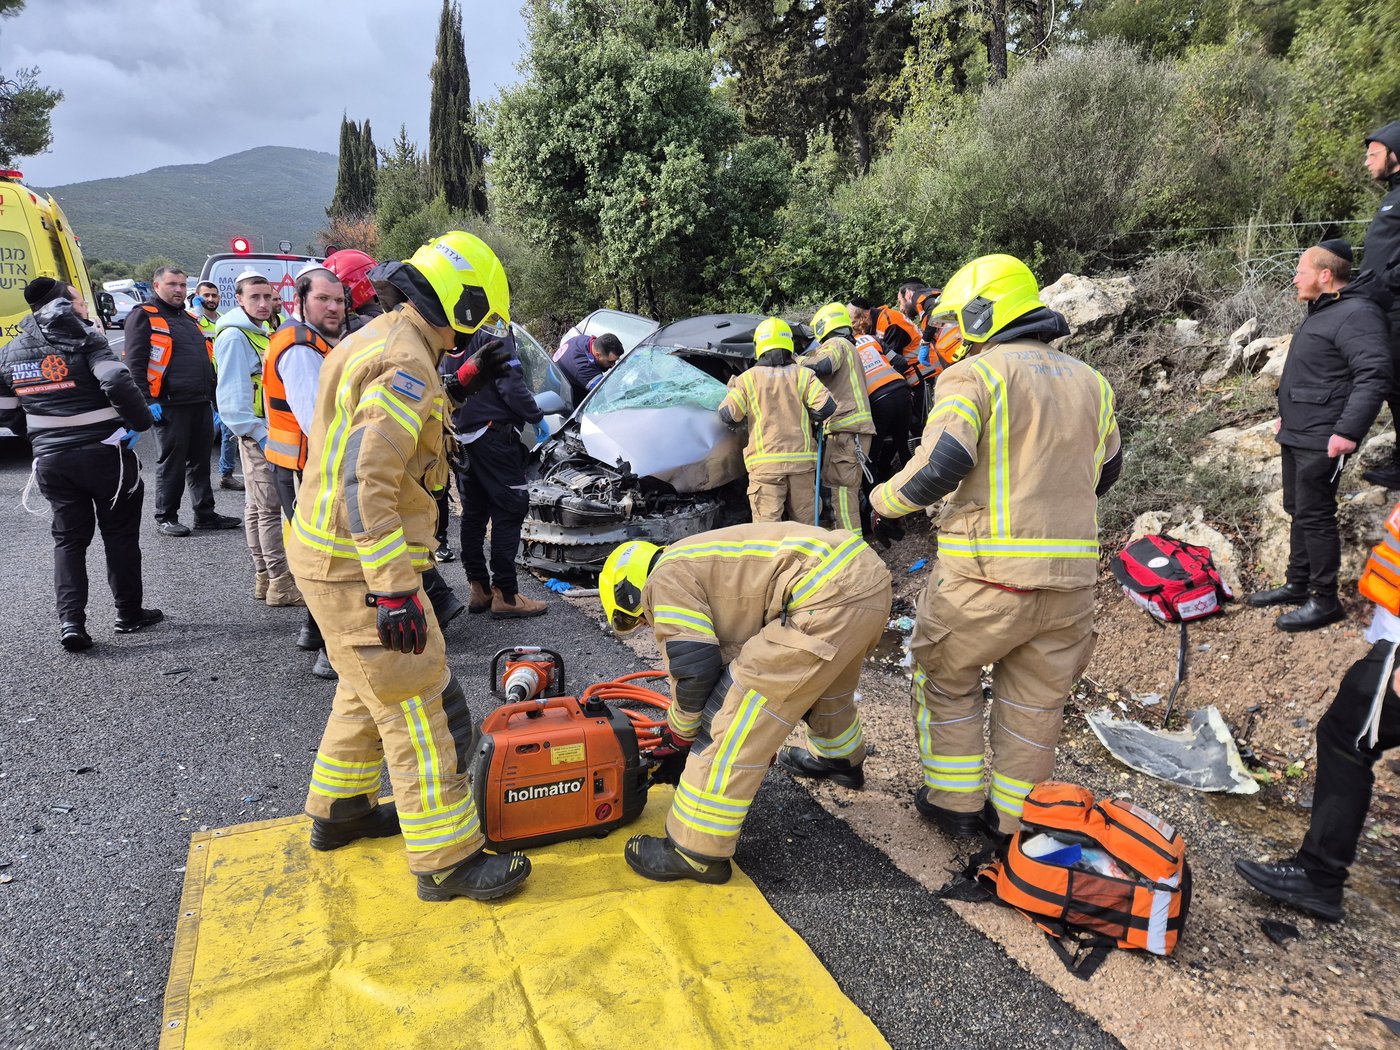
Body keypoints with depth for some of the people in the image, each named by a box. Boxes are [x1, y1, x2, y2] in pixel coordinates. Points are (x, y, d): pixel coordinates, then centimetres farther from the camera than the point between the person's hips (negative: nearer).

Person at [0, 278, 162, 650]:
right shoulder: (84, 340, -11)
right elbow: (117, 382, -27)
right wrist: (141, 420, -14)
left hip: (50, 459, 5)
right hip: (103, 453, -5)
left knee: (68, 539, 12)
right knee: (120, 534, 9)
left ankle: (70, 621, 1)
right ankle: (129, 613, 17)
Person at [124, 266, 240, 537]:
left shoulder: (189, 319, 22)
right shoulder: (144, 317, -3)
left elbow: (206, 362, 26)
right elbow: (135, 364, -10)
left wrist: (212, 397, 21)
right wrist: (147, 401, -18)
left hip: (201, 404, 7)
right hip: (170, 406, -7)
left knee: (200, 462, 12)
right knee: (171, 464, 0)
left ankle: (205, 513, 20)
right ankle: (165, 518, 10)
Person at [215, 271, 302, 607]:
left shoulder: (259, 332, 17)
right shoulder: (234, 336, -14)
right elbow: (232, 395, -20)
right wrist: (259, 433, -21)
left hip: (268, 432, 10)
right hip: (258, 434, -10)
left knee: (257, 506, 13)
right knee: (271, 508, -9)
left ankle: (264, 576, 20)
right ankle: (281, 582, -5)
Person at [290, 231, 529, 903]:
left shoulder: (377, 339, 10)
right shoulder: (407, 363, -22)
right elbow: (367, 481, -30)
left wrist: (455, 387, 14)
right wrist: (395, 591, -30)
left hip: (325, 551, 10)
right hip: (361, 566, -10)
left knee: (367, 690, 25)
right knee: (419, 711, -2)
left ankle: (337, 810, 41)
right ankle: (446, 861, 8)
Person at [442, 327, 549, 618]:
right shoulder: (494, 330, -12)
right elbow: (511, 384, -18)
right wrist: (536, 416, -5)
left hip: (462, 437, 9)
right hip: (493, 433, -9)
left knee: (473, 514, 12)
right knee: (509, 510, -4)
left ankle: (478, 588, 18)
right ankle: (505, 594, -5)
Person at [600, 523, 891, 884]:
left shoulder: (665, 578, 3)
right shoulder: (696, 564, 30)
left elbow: (694, 668, -3)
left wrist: (679, 732, 17)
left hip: (828, 597, -10)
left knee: (736, 725, -3)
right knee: (826, 679, 39)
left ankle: (696, 853, 8)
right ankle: (842, 759, 66)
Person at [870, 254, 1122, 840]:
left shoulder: (974, 374, -8)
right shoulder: (1090, 383, 13)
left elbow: (941, 463, -20)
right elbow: (1106, 470, 22)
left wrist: (884, 500, -3)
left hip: (987, 571, -5)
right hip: (1071, 574, 6)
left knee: (946, 680, 17)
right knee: (1037, 700, 17)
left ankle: (955, 802, 24)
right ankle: (1015, 819, 28)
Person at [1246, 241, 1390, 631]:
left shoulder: (1356, 315, -16)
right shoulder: (1320, 312, 16)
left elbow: (1374, 376, -25)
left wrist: (1348, 432, -28)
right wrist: (1286, 413, 25)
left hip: (1321, 442, -10)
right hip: (1296, 435, 10)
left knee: (1315, 517, -5)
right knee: (1298, 512, 16)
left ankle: (1324, 601, 6)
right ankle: (1297, 585, 28)